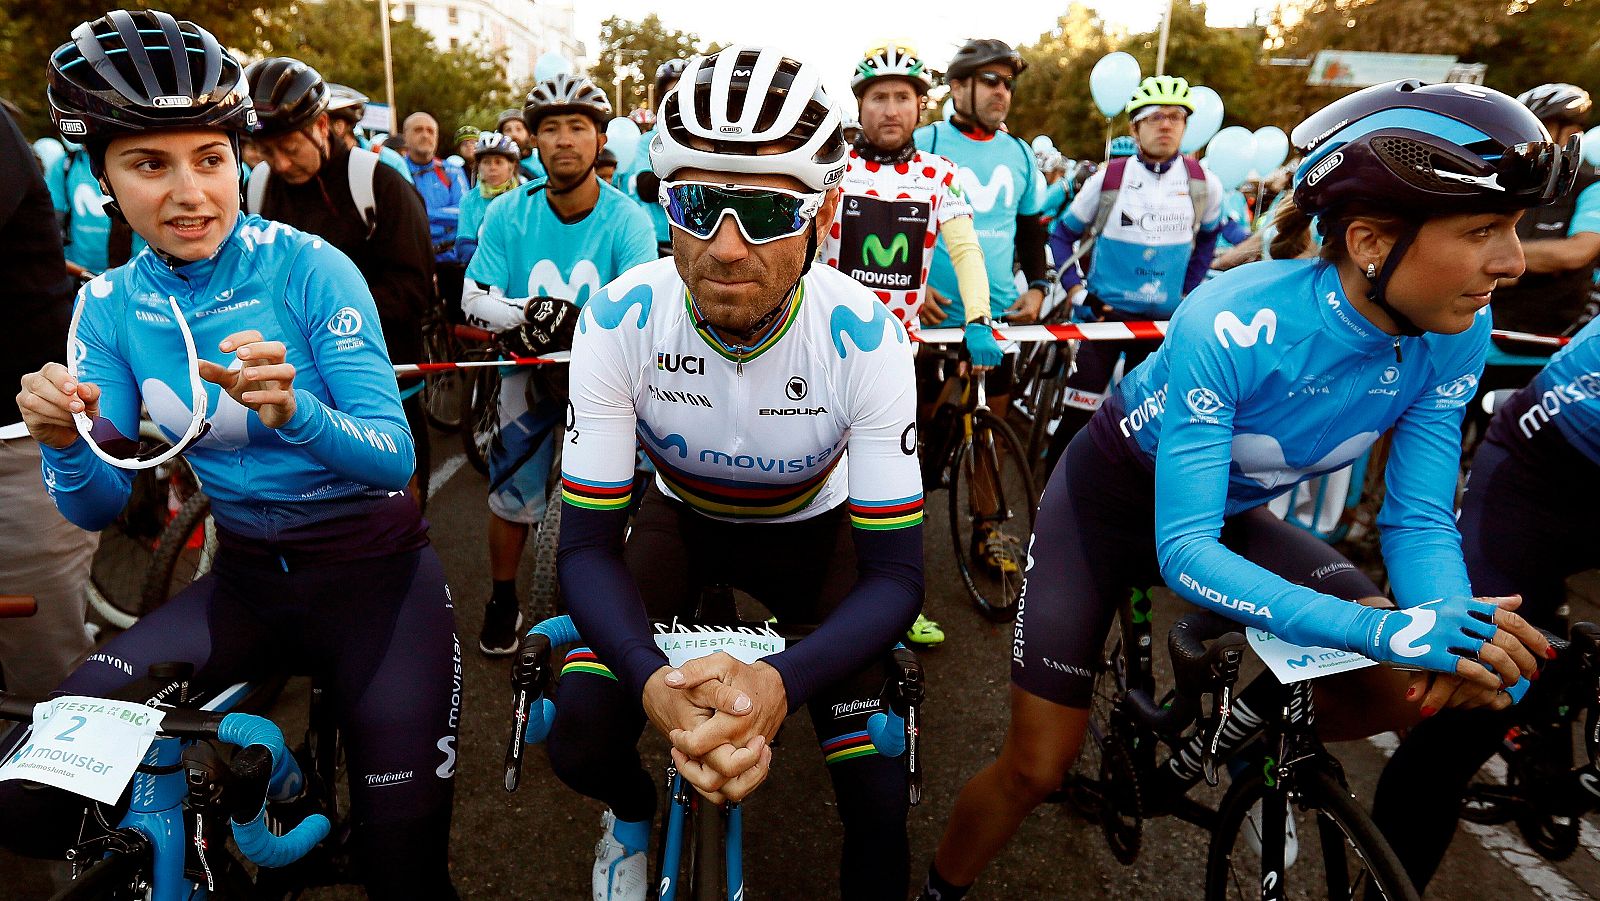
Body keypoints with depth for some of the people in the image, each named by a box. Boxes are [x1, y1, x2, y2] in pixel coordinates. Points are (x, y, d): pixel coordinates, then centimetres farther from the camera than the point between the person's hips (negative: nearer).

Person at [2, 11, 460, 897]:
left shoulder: (307, 266, -13)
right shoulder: (109, 304, 0)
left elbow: (395, 457, -18)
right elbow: (101, 508, 0)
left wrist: (292, 411, -37)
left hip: (372, 571, -4)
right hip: (246, 578, 4)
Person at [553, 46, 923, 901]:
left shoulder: (864, 338, -30)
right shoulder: (618, 320, -27)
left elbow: (895, 571, -27)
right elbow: (588, 544, -23)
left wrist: (780, 680, -46)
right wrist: (651, 678, -43)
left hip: (811, 528, 0)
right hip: (681, 516, 1)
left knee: (879, 801, -12)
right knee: (579, 742, -18)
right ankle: (632, 814, 20)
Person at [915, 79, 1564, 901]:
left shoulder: (1454, 335, -18)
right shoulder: (1235, 326, -35)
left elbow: (1418, 517, -11)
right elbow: (1183, 551, -36)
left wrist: (1460, 630, -32)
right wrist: (1378, 627, -47)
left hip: (1232, 513, 5)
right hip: (1109, 504, -5)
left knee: (1412, 686, -14)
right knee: (1035, 771, -4)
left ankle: (1234, 736, 13)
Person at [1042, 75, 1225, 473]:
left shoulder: (1204, 185, 0)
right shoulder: (1107, 180, -5)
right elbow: (1062, 235, 5)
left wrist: (1189, 292, 11)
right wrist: (1077, 291, -5)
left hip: (1164, 320, 2)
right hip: (1105, 313, -2)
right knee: (1077, 416, -7)